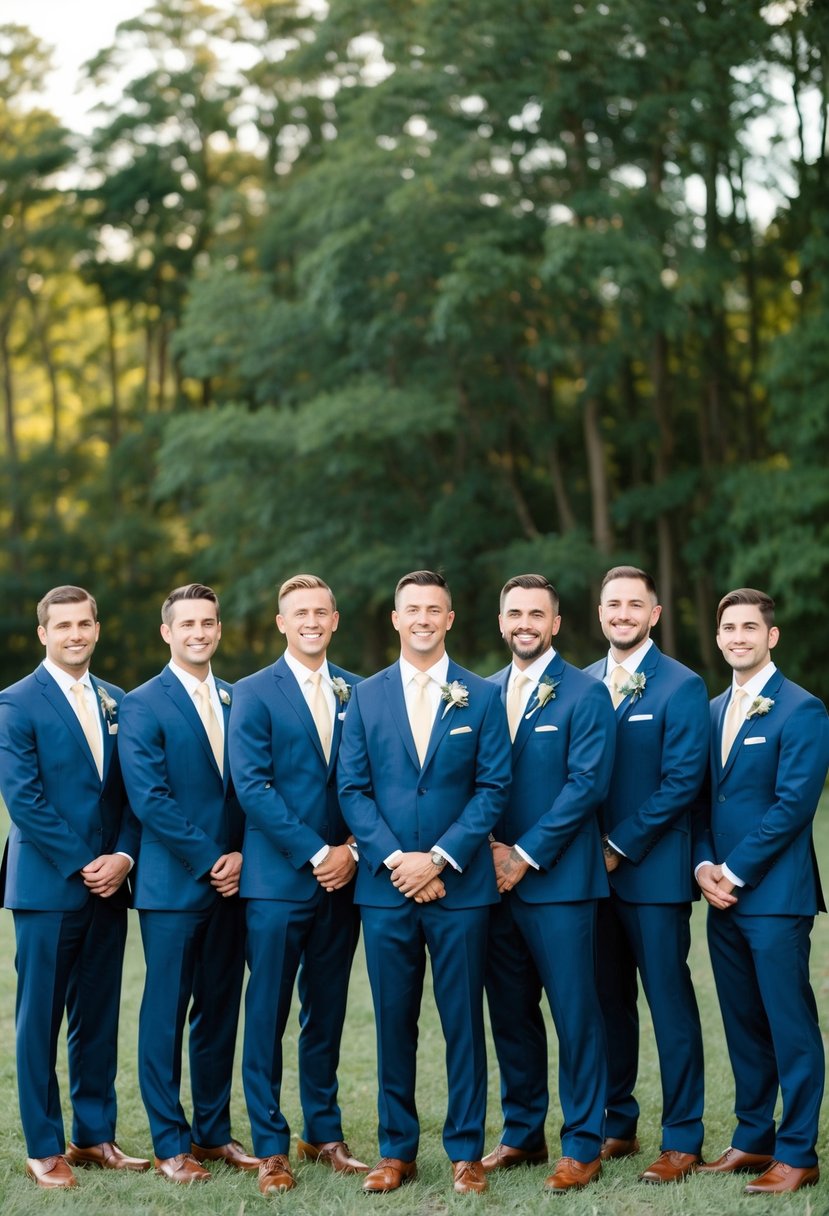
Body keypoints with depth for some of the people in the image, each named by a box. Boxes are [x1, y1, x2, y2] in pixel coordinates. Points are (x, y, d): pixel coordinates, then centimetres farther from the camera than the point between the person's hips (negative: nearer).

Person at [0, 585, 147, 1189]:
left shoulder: (116, 702, 12)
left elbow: (133, 792, 10)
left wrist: (123, 856, -6)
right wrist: (81, 866, -13)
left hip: (107, 885, 5)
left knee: (99, 1018, 10)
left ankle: (95, 1136, 19)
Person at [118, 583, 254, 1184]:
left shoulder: (235, 700, 12)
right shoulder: (142, 705, -5)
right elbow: (149, 798, -13)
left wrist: (240, 855, -4)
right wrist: (209, 859, -13)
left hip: (229, 882, 5)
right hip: (172, 885, -5)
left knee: (220, 1010, 11)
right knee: (166, 1014, 1)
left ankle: (214, 1131, 21)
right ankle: (171, 1144, 8)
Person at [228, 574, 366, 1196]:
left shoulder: (358, 693, 10)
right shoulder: (254, 694, -1)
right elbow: (252, 786, -9)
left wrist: (353, 850, -7)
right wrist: (315, 853, -13)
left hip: (341, 875, 4)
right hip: (277, 880, -3)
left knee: (328, 1011, 11)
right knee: (268, 1012, 0)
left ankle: (324, 1132, 22)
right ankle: (271, 1145, 8)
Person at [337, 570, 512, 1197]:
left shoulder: (482, 697, 4)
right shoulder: (366, 696, 8)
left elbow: (493, 788, -2)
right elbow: (353, 789, 3)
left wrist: (439, 859, -11)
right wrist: (395, 859, -10)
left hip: (460, 886, -1)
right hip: (385, 886, 1)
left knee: (463, 1021, 3)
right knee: (394, 1022, 7)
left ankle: (466, 1152, 11)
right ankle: (397, 1150, 16)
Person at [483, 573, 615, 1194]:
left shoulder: (585, 694, -4)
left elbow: (587, 783, -11)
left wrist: (526, 855, -13)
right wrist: (489, 851, -3)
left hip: (558, 880, -5)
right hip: (495, 879, 5)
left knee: (575, 1013, -2)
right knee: (511, 1013, 11)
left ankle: (583, 1145, 7)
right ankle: (523, 1134, 22)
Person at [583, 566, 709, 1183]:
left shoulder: (682, 686, -5)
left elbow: (683, 779, -12)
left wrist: (622, 846, -14)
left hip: (654, 872, -5)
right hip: (595, 871, 5)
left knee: (670, 1005, -1)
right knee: (609, 1003, 11)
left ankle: (683, 1139, 6)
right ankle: (618, 1125, 22)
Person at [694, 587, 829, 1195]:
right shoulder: (713, 711, 15)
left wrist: (736, 871, -14)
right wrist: (704, 865, -2)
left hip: (775, 894, -7)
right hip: (723, 895, 7)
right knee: (743, 1023, 13)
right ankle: (753, 1139, 22)